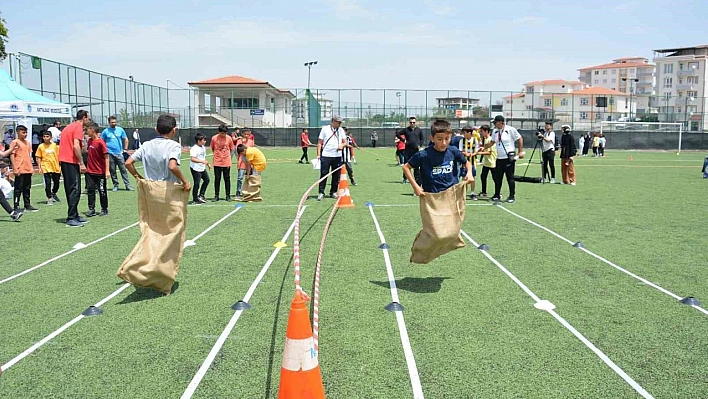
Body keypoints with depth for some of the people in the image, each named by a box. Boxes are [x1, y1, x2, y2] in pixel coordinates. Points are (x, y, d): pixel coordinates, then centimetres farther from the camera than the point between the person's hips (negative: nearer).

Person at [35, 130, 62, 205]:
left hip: (55, 168, 2)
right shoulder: (41, 146, -1)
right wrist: (40, 167, -5)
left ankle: (53, 194, 38)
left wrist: (60, 166, 6)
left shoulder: (55, 145, 4)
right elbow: (39, 158, 2)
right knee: (48, 184, -2)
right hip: (46, 168, -2)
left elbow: (58, 156, 9)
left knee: (56, 183, 12)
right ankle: (49, 198, 10)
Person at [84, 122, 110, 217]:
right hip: (90, 171, 6)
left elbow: (106, 157, -17)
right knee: (90, 190, 7)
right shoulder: (89, 140, 5)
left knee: (102, 191, 5)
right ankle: (91, 209, 13)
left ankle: (104, 209, 16)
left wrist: (107, 171, -20)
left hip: (100, 172, -6)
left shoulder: (100, 142, -16)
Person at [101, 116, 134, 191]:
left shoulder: (120, 130, 7)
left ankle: (127, 185, -3)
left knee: (123, 170, -3)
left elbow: (125, 139, 14)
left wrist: (125, 149, 7)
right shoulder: (105, 131, 3)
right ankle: (115, 185, 13)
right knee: (112, 171, 4)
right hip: (110, 154, 0)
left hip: (119, 153, 0)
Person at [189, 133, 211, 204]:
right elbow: (192, 159, -31)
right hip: (196, 169, -9)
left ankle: (201, 195, 28)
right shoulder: (194, 148, -20)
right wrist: (202, 161, -37)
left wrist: (208, 164, 18)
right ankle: (195, 199, 12)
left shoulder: (203, 147, 9)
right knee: (197, 184, -2)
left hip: (202, 168, 9)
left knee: (207, 180, 17)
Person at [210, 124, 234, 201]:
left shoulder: (229, 138, -3)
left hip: (227, 162, 0)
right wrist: (217, 155, 6)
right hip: (217, 162, 0)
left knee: (227, 179, 5)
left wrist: (226, 156, 6)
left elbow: (231, 149, 10)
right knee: (217, 179, 6)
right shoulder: (214, 138, -4)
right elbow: (212, 148, 10)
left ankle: (228, 195, 13)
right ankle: (216, 196, 14)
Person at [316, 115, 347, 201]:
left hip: (337, 156, 4)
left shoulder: (341, 130, 11)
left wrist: (342, 145, -13)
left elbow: (345, 142, 11)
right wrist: (318, 154, -7)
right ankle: (321, 193, 0)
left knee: (336, 175, 7)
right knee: (323, 174, -4)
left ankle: (333, 192, 18)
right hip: (326, 156, -4)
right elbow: (320, 142, 1)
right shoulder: (325, 129, 1)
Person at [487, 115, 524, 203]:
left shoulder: (511, 130, -9)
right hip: (499, 158, 6)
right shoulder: (495, 131, 10)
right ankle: (497, 195, 19)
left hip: (509, 158, -6)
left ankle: (512, 196, 5)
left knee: (510, 177, -2)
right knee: (497, 177, 9)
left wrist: (520, 152, -8)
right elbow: (492, 142, 21)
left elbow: (520, 139, -4)